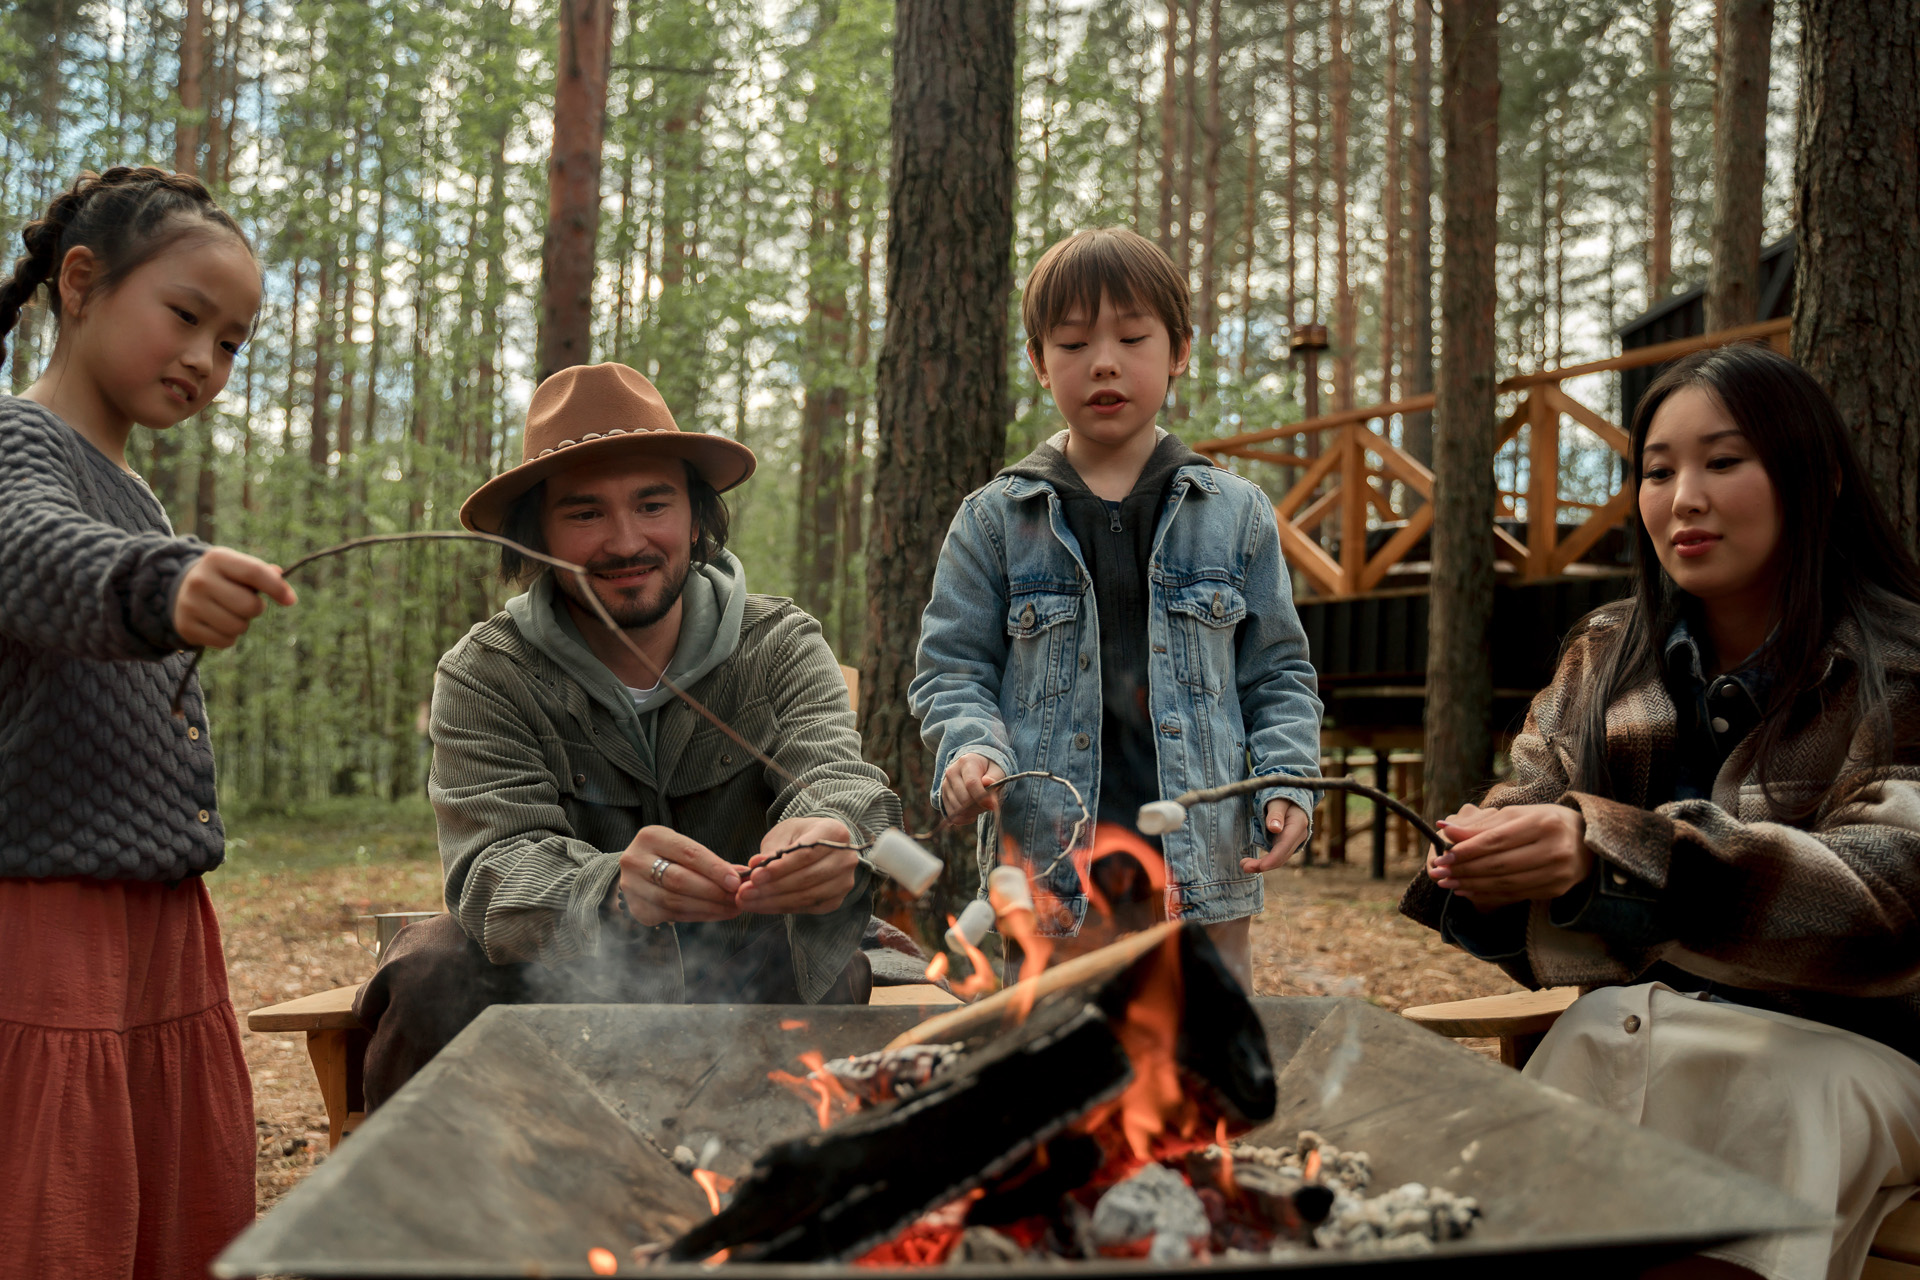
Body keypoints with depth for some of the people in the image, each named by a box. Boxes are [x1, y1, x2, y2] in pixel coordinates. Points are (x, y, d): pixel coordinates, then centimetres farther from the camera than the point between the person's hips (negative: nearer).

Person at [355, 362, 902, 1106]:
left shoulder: (782, 647, -4)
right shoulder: (485, 676, -9)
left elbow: (835, 773, -21)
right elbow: (498, 865, -22)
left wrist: (828, 831, -48)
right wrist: (614, 891, -46)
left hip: (747, 990, 1)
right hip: (556, 987, 0)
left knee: (834, 967, -30)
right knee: (437, 975, -28)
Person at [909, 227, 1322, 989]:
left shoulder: (1236, 515, 8)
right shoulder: (993, 519, 5)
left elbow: (1278, 673, 11)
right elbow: (951, 668, 5)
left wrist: (1286, 782, -5)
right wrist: (970, 750, -15)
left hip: (1201, 871, 1)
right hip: (1049, 877, -1)